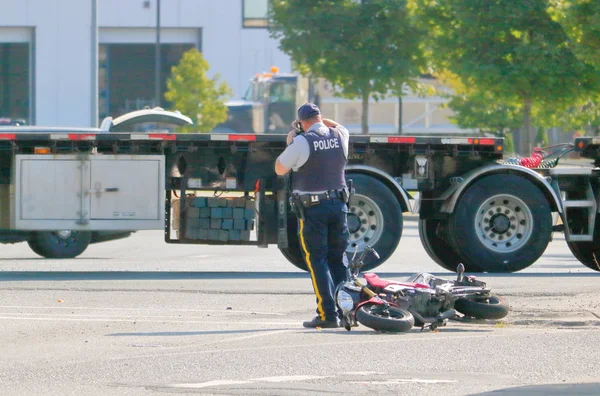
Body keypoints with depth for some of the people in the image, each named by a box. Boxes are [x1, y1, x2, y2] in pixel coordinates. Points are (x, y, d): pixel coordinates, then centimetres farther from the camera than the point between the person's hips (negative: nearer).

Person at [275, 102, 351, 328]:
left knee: (317, 261, -2)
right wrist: (320, 121, 27)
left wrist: (290, 143, 10)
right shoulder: (339, 136, 4)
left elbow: (279, 169, -1)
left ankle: (328, 314, -9)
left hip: (312, 209, -5)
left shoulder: (301, 142, -13)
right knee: (339, 259, 14)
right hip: (338, 205, 5)